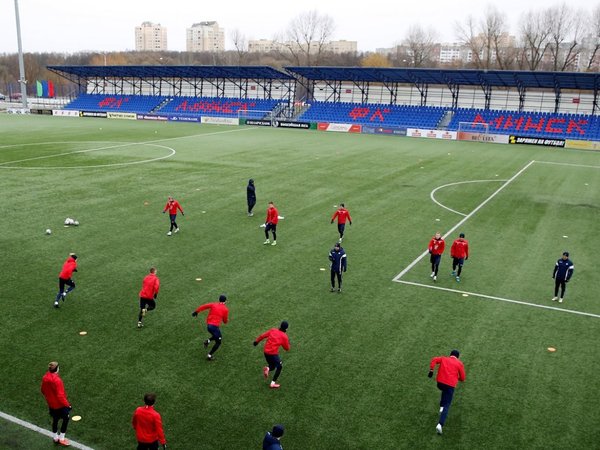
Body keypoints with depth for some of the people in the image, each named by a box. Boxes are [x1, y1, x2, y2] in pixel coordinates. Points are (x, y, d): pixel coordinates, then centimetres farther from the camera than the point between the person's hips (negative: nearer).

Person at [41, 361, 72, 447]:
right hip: (59, 405, -7)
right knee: (66, 419, 13)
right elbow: (60, 395, -29)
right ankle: (61, 439, 22)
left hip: (51, 404, 7)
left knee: (55, 420, 23)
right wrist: (67, 404, -17)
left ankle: (55, 437, 38)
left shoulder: (45, 378, -9)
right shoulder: (57, 380, -32)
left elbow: (43, 390, 7)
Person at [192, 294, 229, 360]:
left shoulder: (214, 305, 10)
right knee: (218, 342, 9)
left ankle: (208, 341, 8)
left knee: (217, 336, 30)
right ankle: (209, 355, 2)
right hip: (215, 326, -6)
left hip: (208, 325, 6)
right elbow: (225, 321, 6)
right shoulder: (225, 309, 0)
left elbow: (203, 306, 3)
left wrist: (196, 312, 7)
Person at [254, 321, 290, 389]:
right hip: (273, 353, -5)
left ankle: (267, 368, -10)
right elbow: (287, 349, 4)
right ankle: (273, 383, 9)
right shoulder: (284, 337, -4)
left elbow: (263, 335, 7)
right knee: (279, 367, 17)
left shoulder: (273, 330, 6)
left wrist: (257, 341, 19)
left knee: (272, 366, 25)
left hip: (266, 352, 5)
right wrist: (288, 342, 20)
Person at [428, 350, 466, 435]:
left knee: (445, 392, 38)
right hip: (450, 385, -3)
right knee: (447, 406, -1)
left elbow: (434, 360, 0)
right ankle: (440, 424, -19)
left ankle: (441, 407, 23)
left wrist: (431, 370, -3)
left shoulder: (444, 358, 17)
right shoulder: (459, 363, 10)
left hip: (440, 382, 3)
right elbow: (463, 378, 11)